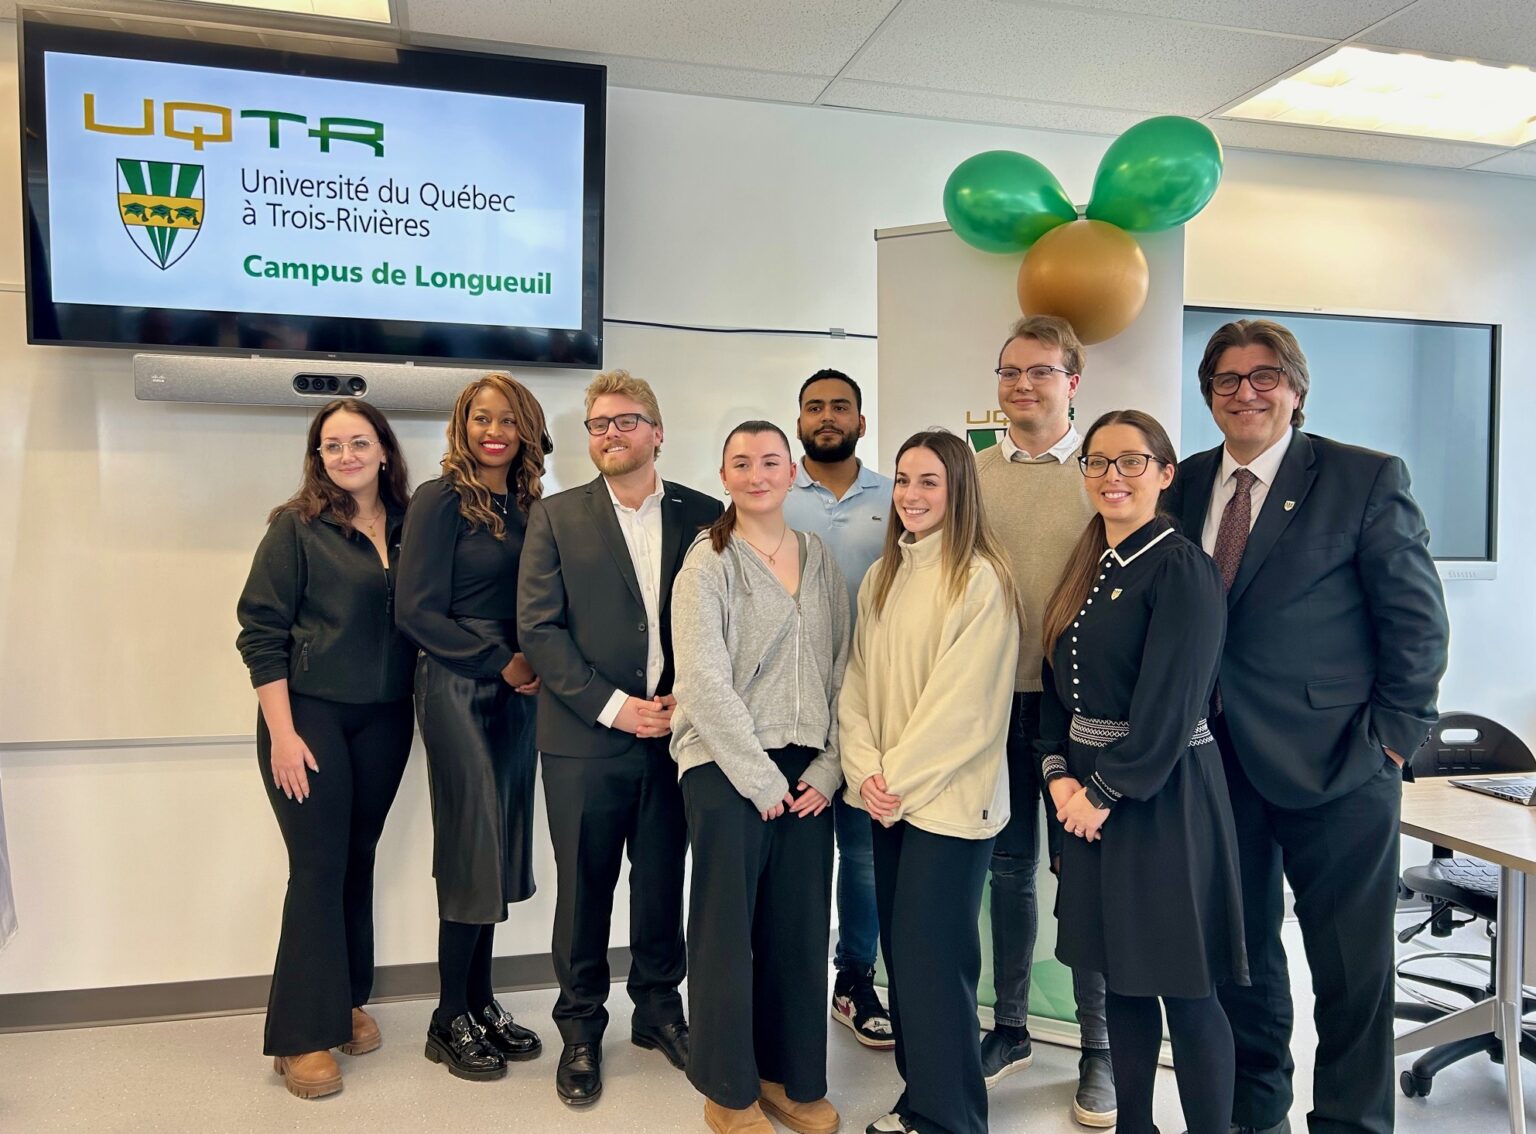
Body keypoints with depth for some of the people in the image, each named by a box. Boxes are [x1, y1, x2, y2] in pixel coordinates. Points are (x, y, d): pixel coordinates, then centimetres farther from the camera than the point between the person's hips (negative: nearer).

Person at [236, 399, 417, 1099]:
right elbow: (260, 632, -8)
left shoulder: (408, 526, 5)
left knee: (359, 860, 14)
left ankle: (348, 1001, 31)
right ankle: (303, 1035, 13)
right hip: (310, 714, -4)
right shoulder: (297, 526, -6)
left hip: (384, 720, 4)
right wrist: (282, 733, -13)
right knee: (319, 868, -1)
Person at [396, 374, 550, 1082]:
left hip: (518, 689, 6)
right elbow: (416, 610, -12)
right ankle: (451, 1020, 14)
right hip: (457, 689, -6)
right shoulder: (441, 500, -7)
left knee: (500, 847, 10)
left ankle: (480, 1001, 23)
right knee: (471, 845, -1)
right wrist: (501, 661, -13)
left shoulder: (530, 505, 10)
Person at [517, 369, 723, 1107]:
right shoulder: (556, 517, 1)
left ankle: (658, 1009, 33)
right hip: (585, 737, -1)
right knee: (584, 888, 9)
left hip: (674, 732, 2)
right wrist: (612, 707, -12)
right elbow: (538, 628, -5)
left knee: (663, 882, 13)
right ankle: (581, 1028, 27)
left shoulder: (703, 515, 5)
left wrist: (687, 698, -8)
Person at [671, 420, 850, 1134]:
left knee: (803, 929, 10)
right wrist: (761, 778, -11)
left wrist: (828, 769, -2)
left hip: (807, 774, 4)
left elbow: (841, 670, 7)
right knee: (728, 930, 6)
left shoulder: (820, 561, 9)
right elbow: (705, 683, -12)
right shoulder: (708, 563, -5)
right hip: (729, 771, -4)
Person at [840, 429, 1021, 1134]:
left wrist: (902, 780, -12)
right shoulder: (880, 578, 11)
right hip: (886, 801, 6)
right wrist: (866, 772, -5)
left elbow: (963, 703, -15)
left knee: (933, 961, -1)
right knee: (901, 953, 13)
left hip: (949, 798, -6)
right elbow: (857, 684, 8)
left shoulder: (981, 579, -11)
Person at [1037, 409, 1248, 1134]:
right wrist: (1058, 772, -2)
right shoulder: (1088, 567, 10)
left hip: (1161, 794, -7)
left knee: (1184, 988, 3)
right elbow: (1057, 680, 10)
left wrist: (1105, 793, -14)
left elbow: (1169, 706, -18)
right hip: (1089, 791, 8)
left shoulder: (1183, 570, -13)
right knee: (1120, 974, 17)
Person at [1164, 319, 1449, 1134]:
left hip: (1334, 763, -4)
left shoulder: (1367, 479, -5)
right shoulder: (1187, 484, 7)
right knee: (1239, 948, 17)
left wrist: (1393, 738, -8)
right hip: (1220, 761, 4)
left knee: (1352, 966, 7)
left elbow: (1417, 619, -5)